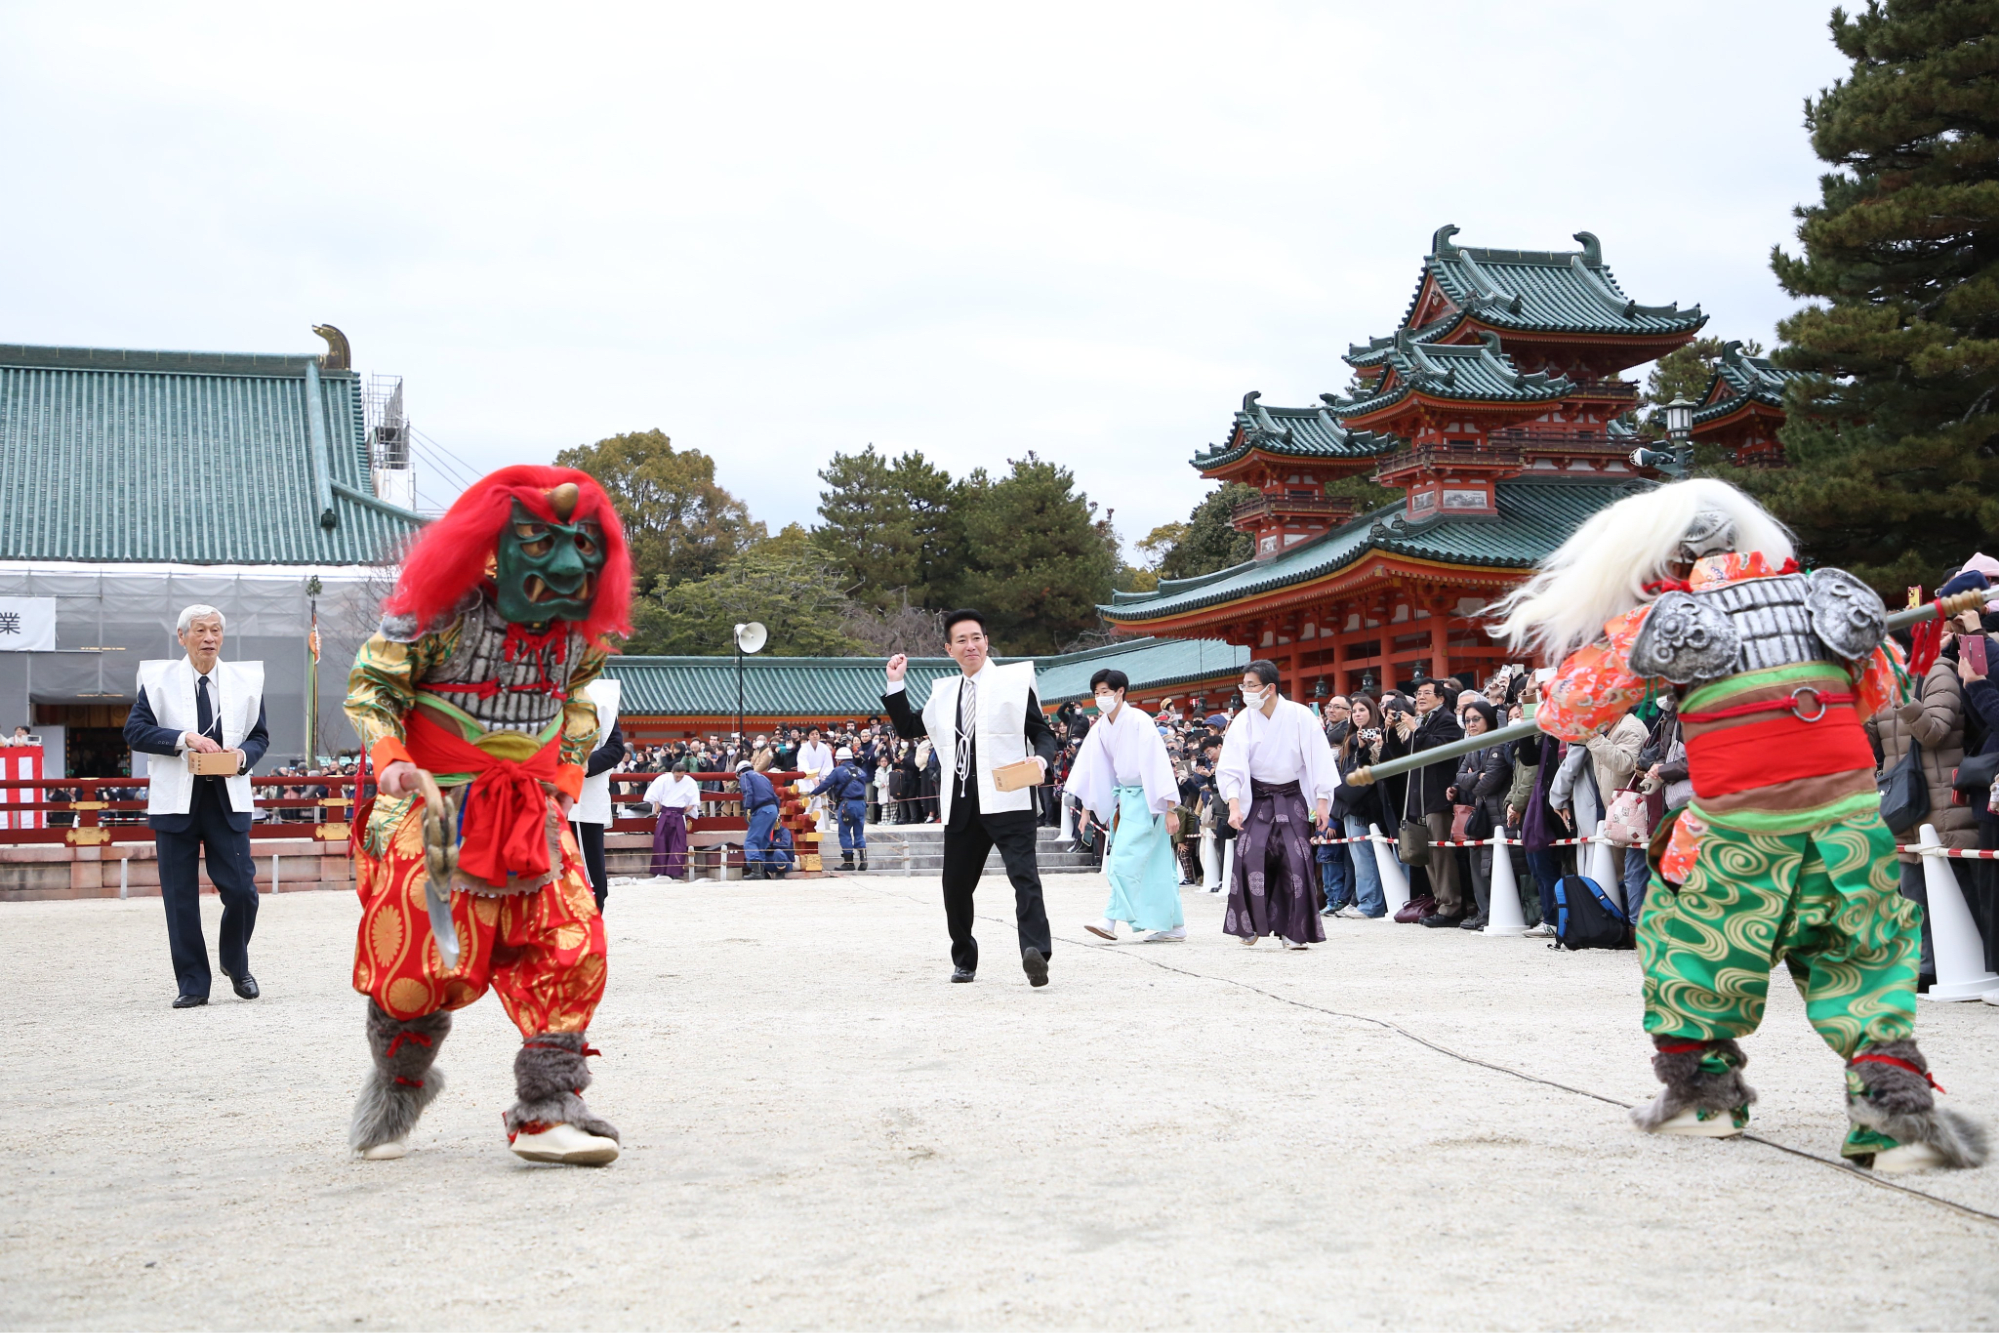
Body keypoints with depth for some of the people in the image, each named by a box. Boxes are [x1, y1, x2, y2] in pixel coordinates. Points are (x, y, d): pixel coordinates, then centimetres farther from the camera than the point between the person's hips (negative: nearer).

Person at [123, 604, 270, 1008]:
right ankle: (192, 982, 12)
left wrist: (242, 756, -9)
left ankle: (235, 964, 22)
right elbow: (135, 730, -4)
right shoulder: (158, 679, 3)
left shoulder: (245, 680, 9)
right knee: (180, 897, 2)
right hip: (176, 800, -1)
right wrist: (184, 738, -17)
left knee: (241, 890, -3)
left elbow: (260, 736, 13)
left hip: (228, 798, 1)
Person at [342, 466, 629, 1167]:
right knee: (420, 964, -2)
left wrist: (567, 773, 11)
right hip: (435, 810, -4)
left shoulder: (582, 627, 3)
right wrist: (392, 761, -18)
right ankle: (396, 1094, 26)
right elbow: (371, 684, -4)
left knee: (569, 949, -10)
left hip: (532, 812, 5)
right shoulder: (442, 609, -14)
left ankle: (548, 1111, -4)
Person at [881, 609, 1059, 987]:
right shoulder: (944, 692, 18)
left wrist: (1041, 760, -21)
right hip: (961, 804, 6)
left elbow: (1042, 733, 0)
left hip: (1007, 799, -6)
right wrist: (895, 685, 13)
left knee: (1024, 874, -20)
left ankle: (1035, 951, -31)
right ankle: (964, 961, 26)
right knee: (955, 885, 11)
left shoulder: (1014, 680, 2)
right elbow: (909, 727, 24)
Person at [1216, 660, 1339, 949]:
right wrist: (1234, 806, -19)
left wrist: (1321, 803, -8)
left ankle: (1294, 930, 5)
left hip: (1292, 798, -1)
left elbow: (1318, 761, -5)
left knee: (1296, 862, -7)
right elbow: (1230, 767, -7)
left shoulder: (1300, 716, -10)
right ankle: (1252, 924, 8)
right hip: (1256, 799, 1)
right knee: (1248, 859, -11)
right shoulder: (1243, 721, -6)